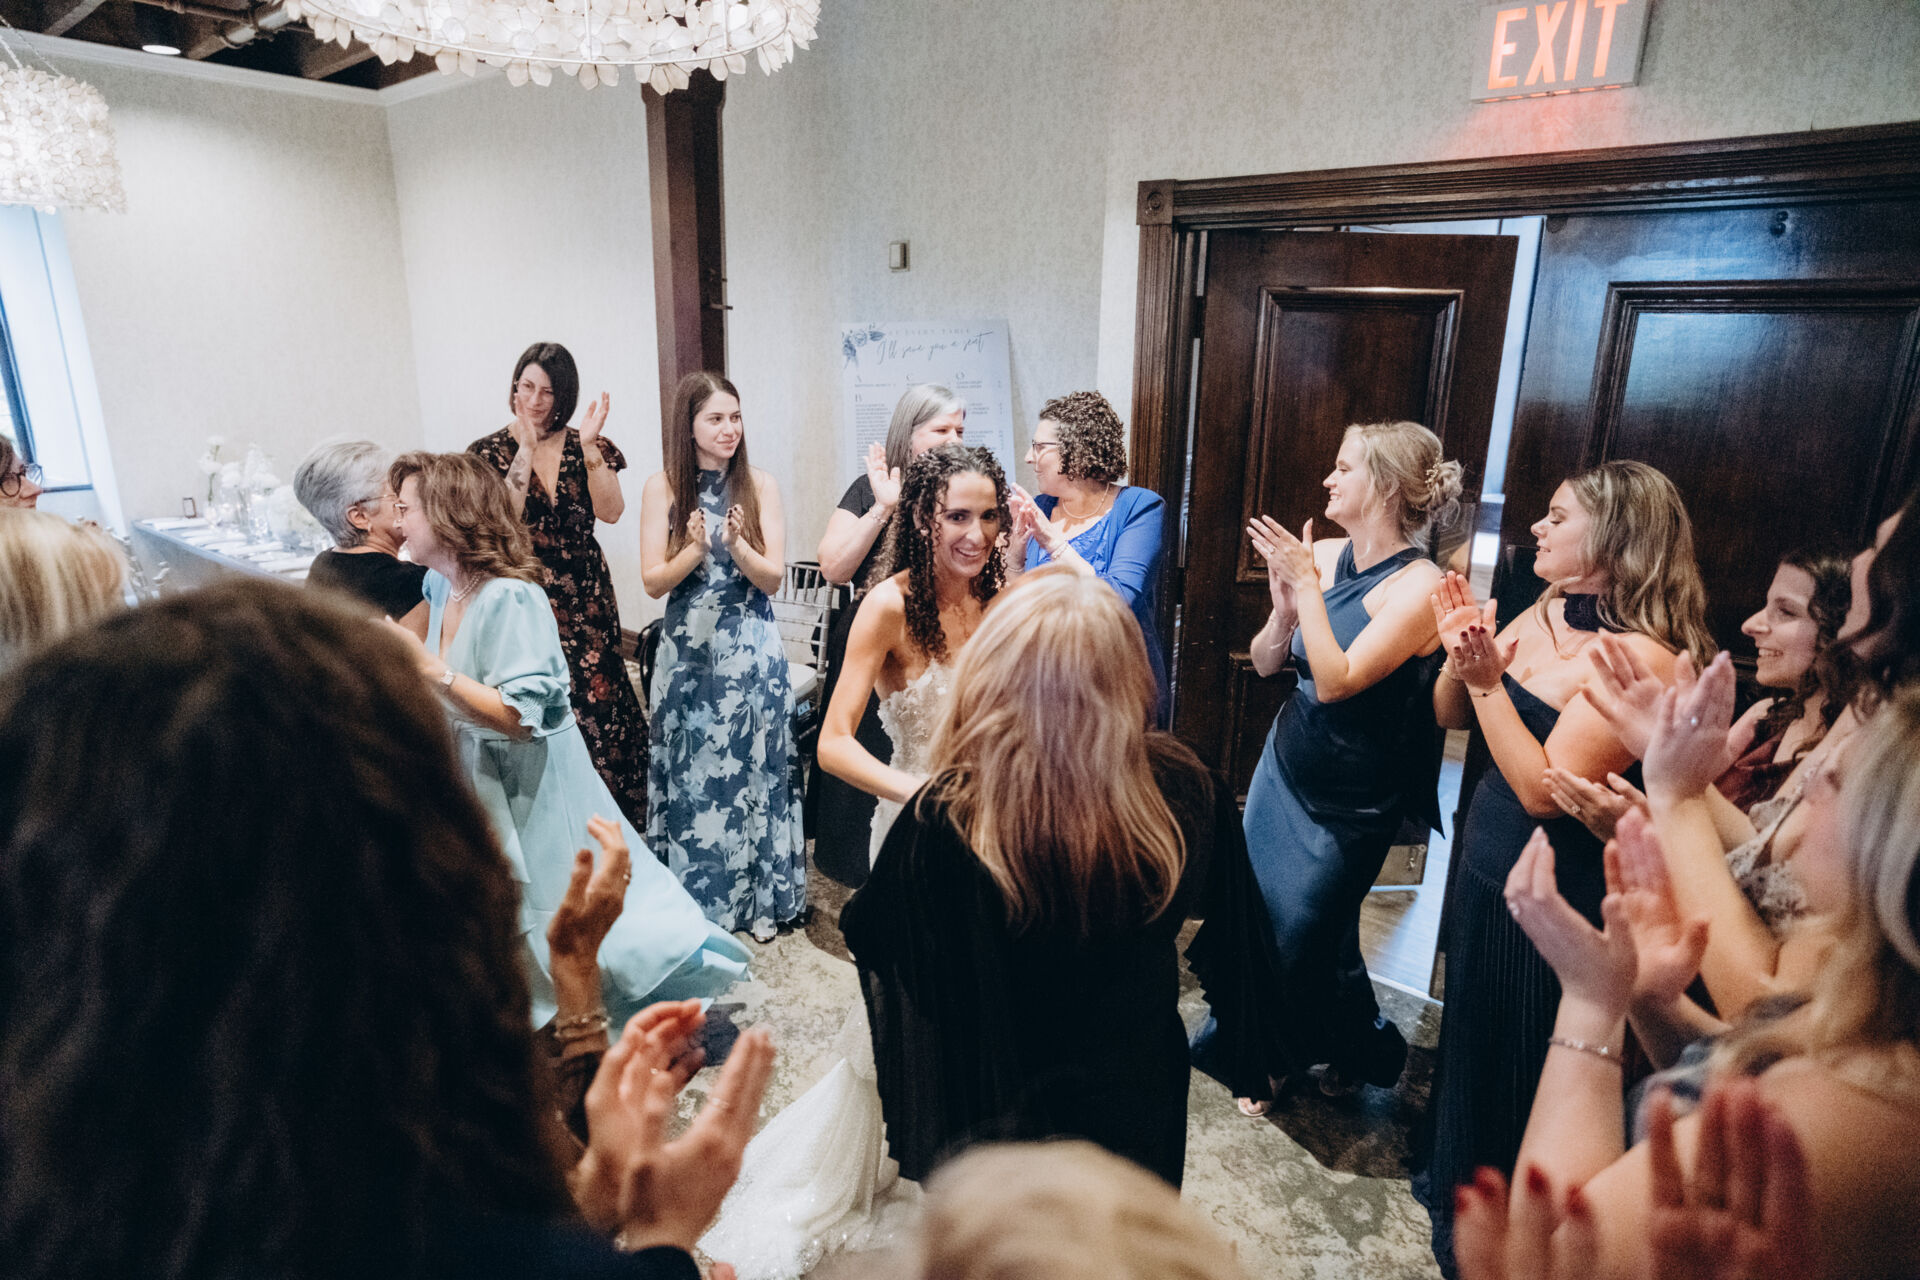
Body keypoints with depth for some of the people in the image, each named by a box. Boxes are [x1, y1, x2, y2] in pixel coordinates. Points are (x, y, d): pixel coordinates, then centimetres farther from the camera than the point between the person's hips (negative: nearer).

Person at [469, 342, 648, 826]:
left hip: (587, 596, 2)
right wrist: (526, 448, -15)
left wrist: (590, 446, -14)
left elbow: (611, 511, -6)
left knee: (599, 696, 0)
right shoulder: (490, 451, 3)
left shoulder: (585, 446, 7)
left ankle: (610, 816, 14)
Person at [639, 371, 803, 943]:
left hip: (752, 648, 0)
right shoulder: (662, 487, 0)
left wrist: (737, 545, -21)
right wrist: (696, 548, -20)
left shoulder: (760, 485, 0)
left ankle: (759, 897, 21)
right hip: (688, 649, 0)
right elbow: (653, 581, -4)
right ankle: (695, 895, 24)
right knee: (691, 770, 7)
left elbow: (773, 577, -3)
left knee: (753, 765, 6)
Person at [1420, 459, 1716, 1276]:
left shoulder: (1640, 657, -24)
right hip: (1485, 868, 7)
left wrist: (1488, 677, -28)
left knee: (1518, 1068, 14)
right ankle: (1455, 1174, 52)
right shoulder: (1541, 615, -1)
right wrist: (1461, 655, -15)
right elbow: (1449, 717, 3)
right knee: (1467, 1034, 26)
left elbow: (1543, 789, -27)